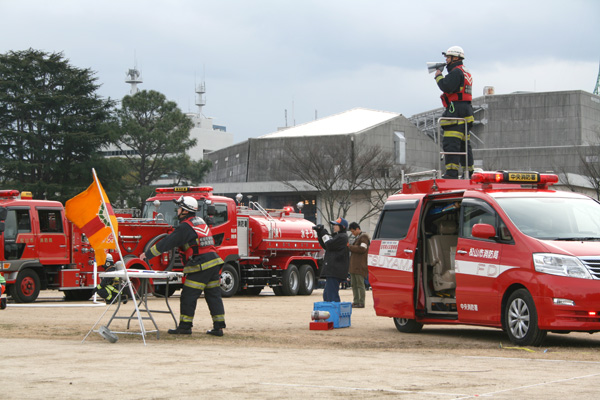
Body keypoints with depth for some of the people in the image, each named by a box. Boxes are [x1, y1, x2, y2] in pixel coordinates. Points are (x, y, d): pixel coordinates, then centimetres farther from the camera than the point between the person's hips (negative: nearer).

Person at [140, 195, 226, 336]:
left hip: (200, 266, -9)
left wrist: (148, 254, -3)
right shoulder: (200, 221, 18)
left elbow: (168, 243, -9)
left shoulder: (185, 227, -10)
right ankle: (218, 327, 9)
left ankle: (185, 326, 4)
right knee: (214, 295, 9)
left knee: (188, 296, 0)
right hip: (214, 263, 9)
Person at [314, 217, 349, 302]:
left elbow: (329, 245, -17)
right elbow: (325, 246, 21)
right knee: (326, 294, 14)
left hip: (335, 271, -11)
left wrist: (324, 233, -5)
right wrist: (319, 233, 12)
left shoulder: (342, 237, -10)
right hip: (332, 271, 11)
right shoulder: (338, 236, 22)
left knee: (332, 294, -13)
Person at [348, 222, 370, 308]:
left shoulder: (364, 237, -9)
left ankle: (361, 303, -8)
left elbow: (362, 249, -19)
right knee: (354, 284, 10)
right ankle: (356, 301, 15)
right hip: (354, 265, 10)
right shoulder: (358, 237, 21)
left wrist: (350, 247, -14)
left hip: (360, 265, -10)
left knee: (360, 284, -9)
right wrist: (350, 248, 9)